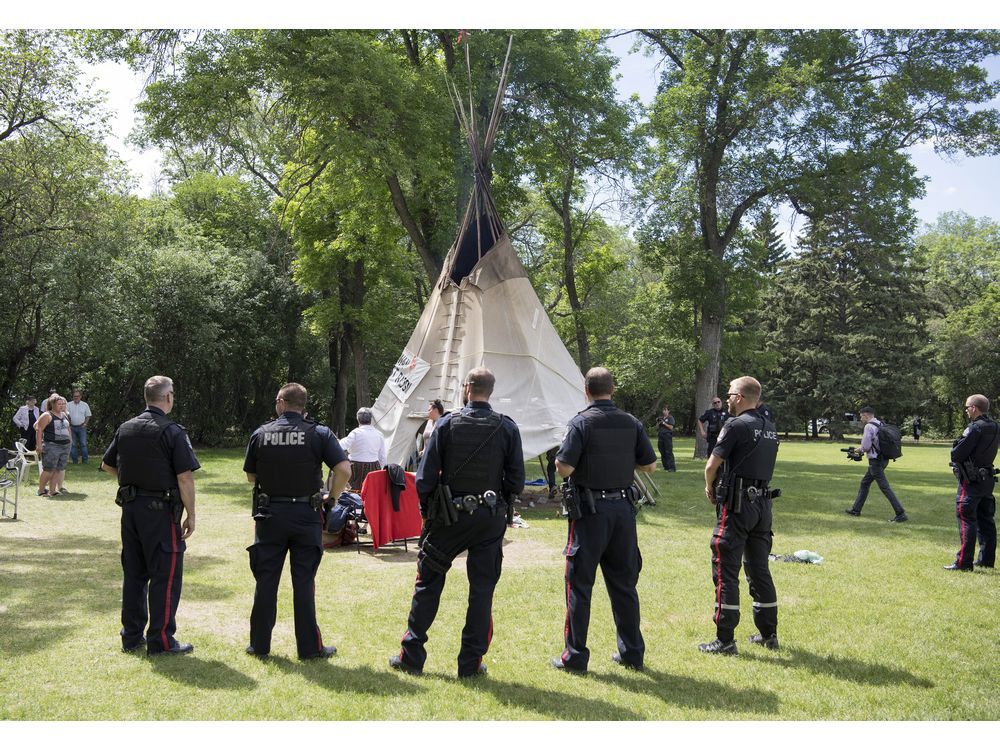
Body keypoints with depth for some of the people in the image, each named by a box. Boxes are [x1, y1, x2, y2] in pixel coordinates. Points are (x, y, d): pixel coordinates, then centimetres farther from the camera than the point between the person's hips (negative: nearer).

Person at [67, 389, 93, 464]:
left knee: (83, 444, -4)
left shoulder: (85, 405, 6)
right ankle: (74, 460, 9)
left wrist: (85, 424, -1)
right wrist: (68, 425, -4)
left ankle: (84, 460, -1)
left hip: (81, 427, -1)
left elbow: (88, 416, 11)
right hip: (72, 427, 1)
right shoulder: (69, 405, 5)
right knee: (72, 445, 3)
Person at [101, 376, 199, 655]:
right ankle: (161, 640, 4)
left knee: (133, 572, 15)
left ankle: (131, 636, 23)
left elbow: (107, 465, 20)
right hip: (161, 510, -7)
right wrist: (191, 515, -8)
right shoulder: (172, 432, -13)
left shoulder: (125, 429, 7)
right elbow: (185, 477, -15)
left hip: (130, 508, 7)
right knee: (166, 575, 1)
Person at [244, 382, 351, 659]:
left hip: (269, 514, 1)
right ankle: (309, 646, 11)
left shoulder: (261, 434, 0)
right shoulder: (319, 434, -5)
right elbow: (344, 470, -15)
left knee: (265, 580, 10)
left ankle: (259, 644, 18)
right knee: (304, 582, 6)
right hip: (306, 515, -1)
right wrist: (332, 499, -1)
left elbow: (251, 477, 7)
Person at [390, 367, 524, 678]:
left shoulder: (446, 424, -5)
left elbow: (425, 477, -5)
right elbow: (516, 481, -2)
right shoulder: (507, 428, -2)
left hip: (448, 517, -1)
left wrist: (426, 512, 8)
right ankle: (471, 663, 12)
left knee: (428, 584, 10)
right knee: (482, 590, 8)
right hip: (491, 519, 1)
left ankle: (411, 655, 16)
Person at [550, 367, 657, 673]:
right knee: (624, 583, 14)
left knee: (579, 584, 4)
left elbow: (564, 468, -17)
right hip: (623, 508, 4)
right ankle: (632, 652, 21)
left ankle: (575, 656, 7)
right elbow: (649, 465, 7)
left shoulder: (581, 422, -11)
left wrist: (560, 457, 5)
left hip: (590, 510, -4)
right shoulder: (632, 423, 3)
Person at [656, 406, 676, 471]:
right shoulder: (661, 418, 20)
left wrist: (664, 423, -11)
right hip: (660, 436, 6)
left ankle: (672, 467, -13)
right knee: (662, 452, 3)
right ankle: (666, 467, 9)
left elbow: (671, 427, -6)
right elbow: (657, 428, 19)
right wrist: (658, 423, 1)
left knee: (669, 452, -12)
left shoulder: (670, 418, 4)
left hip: (667, 436, -6)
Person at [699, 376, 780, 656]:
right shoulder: (770, 427, 12)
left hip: (737, 504, -8)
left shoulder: (736, 425, -12)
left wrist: (709, 487, 7)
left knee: (726, 570, -2)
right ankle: (768, 633, 24)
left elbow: (712, 465, -13)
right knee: (759, 569, 16)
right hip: (763, 503, 8)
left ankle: (725, 640, 0)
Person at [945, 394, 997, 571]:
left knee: (966, 520, -6)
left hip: (971, 480, -8)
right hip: (988, 478, 8)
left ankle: (963, 562, -5)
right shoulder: (995, 428, 7)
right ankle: (987, 559, 23)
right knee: (985, 519, 15)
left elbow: (957, 454, -19)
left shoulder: (975, 428, -19)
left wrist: (954, 449, 2)